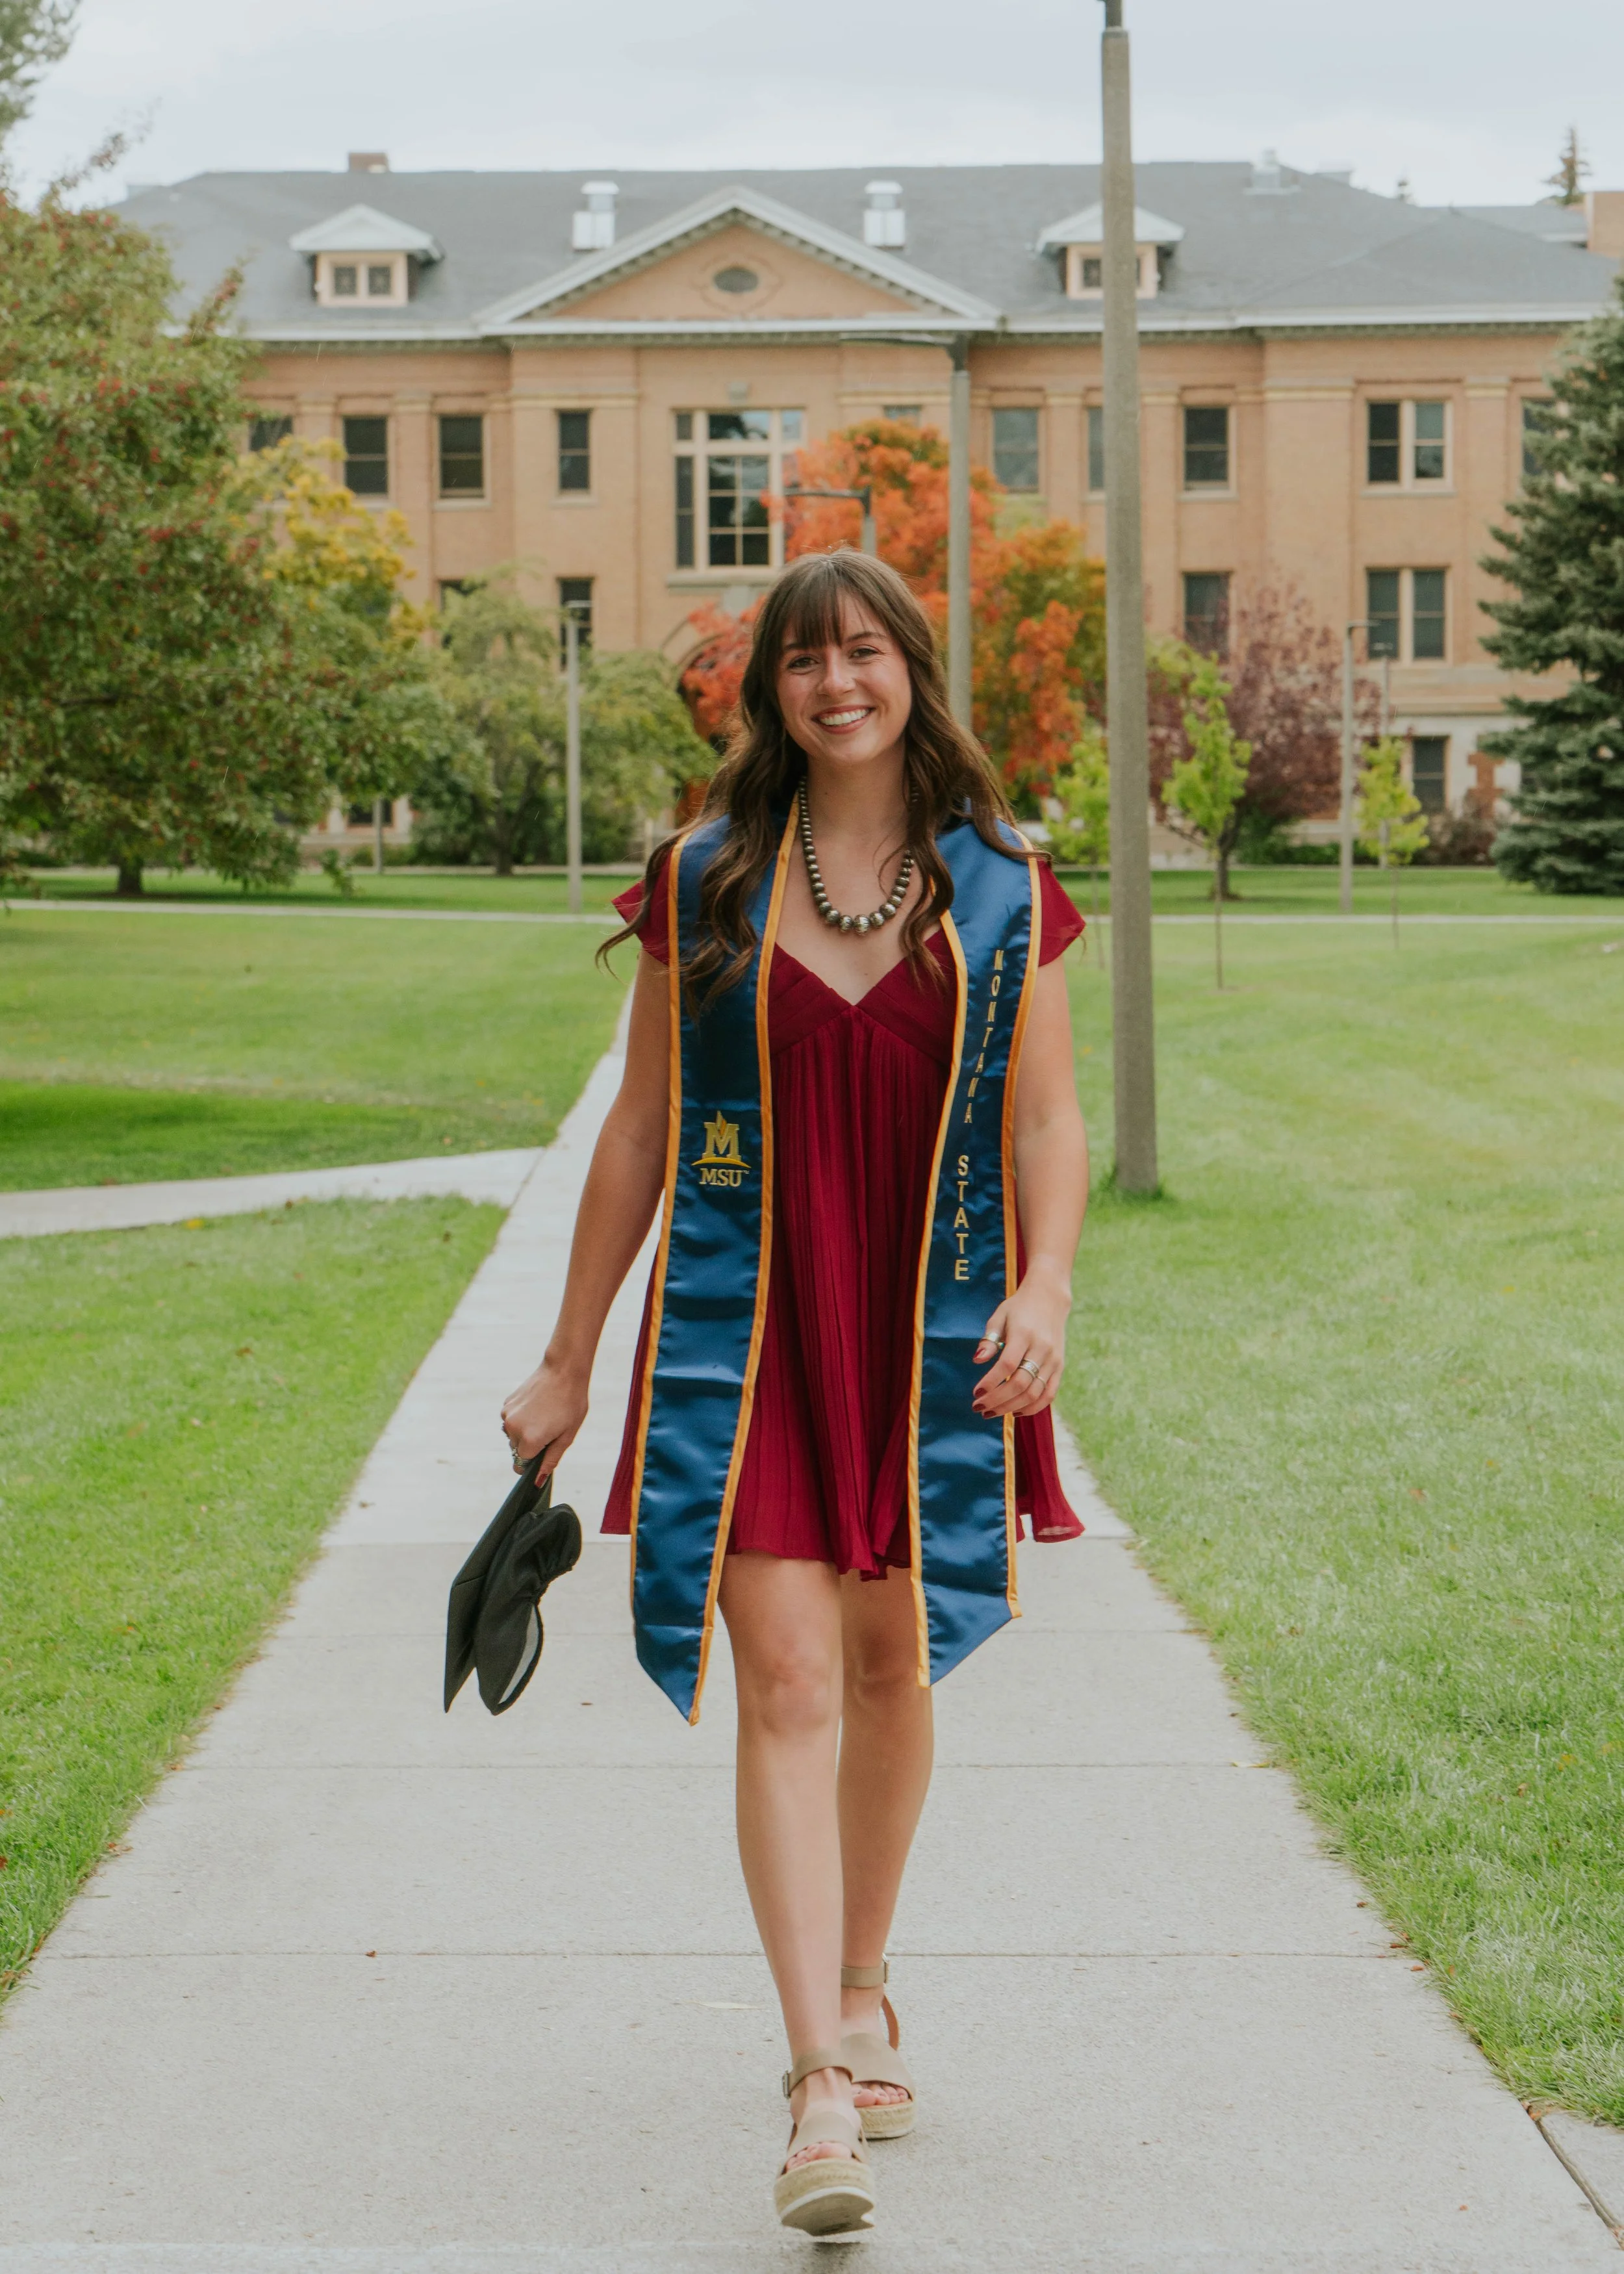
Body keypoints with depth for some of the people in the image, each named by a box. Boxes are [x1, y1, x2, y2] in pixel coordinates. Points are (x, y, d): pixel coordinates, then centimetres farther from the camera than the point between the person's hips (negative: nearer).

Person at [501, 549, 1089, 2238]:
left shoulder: (1001, 892, 3)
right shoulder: (705, 884, 2)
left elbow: (1046, 1121, 1)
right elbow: (639, 1129, 6)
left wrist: (1046, 1287, -18)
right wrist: (568, 1360, 8)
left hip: (929, 1334, 2)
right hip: (748, 1332, -1)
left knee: (889, 1670, 14)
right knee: (786, 1682, -11)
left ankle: (860, 1992, 37)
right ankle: (823, 2090, -14)